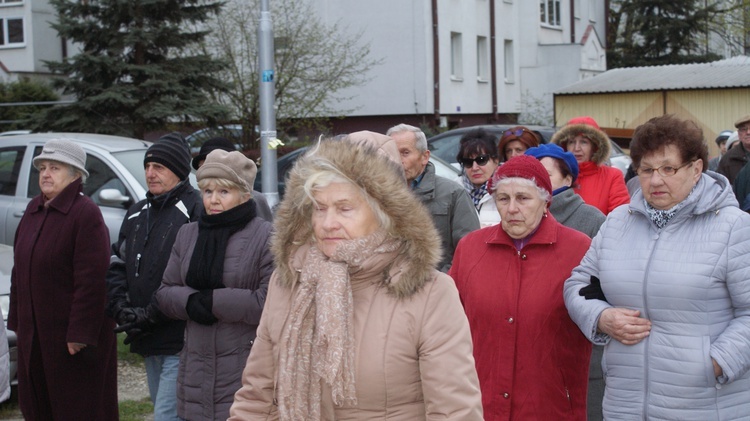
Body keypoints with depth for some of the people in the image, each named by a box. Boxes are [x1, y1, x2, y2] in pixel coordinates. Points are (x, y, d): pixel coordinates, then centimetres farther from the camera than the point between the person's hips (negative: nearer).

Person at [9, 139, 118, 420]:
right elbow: (20, 270, 16)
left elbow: (91, 280, -19)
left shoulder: (86, 213, -15)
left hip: (71, 332, -8)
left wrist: (80, 333, -20)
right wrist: (16, 319, 12)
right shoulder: (34, 210, 11)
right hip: (34, 331, 8)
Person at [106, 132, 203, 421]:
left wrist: (150, 315, -17)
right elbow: (117, 264, 15)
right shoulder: (137, 213, 17)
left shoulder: (195, 210, -11)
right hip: (148, 342, 9)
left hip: (181, 342, -8)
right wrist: (120, 307, -2)